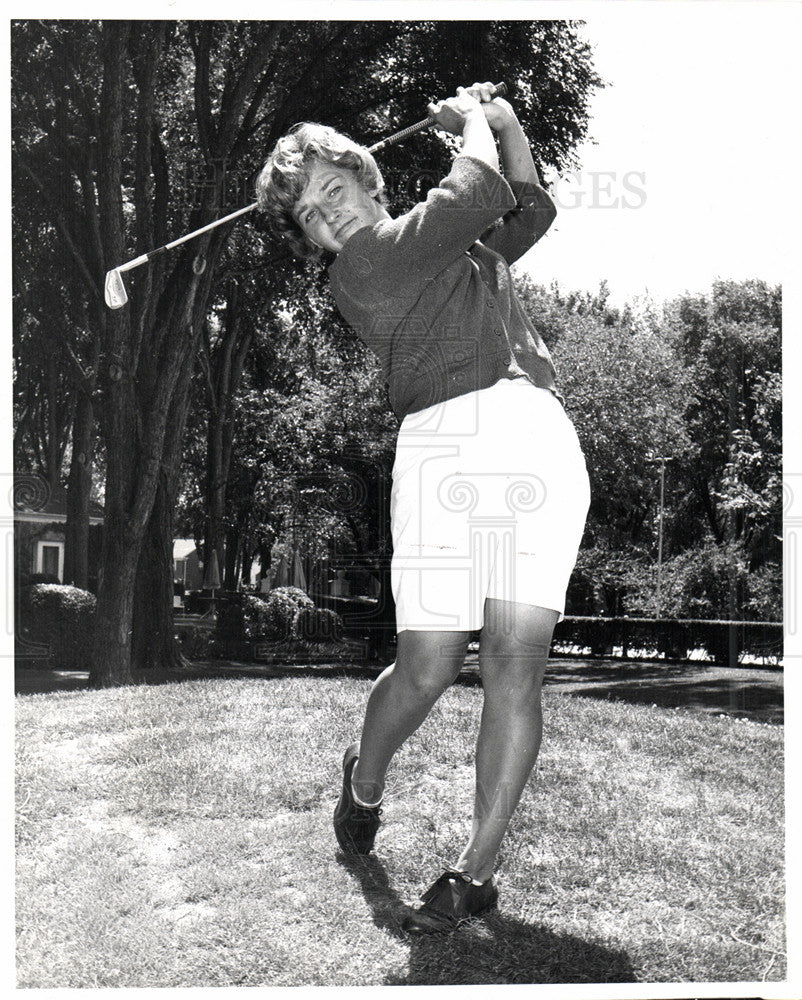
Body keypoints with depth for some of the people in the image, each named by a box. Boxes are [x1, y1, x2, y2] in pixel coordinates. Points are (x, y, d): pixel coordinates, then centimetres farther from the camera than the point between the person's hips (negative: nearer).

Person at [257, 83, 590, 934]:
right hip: (447, 438, -5)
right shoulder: (363, 262, 7)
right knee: (427, 665, -5)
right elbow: (478, 195, 0)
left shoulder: (461, 249, 31)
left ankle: (477, 868, 4)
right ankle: (363, 782, 28)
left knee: (514, 664, -5)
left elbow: (530, 209, 45)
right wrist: (473, 124, 19)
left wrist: (505, 122, 35)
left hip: (545, 444, 5)